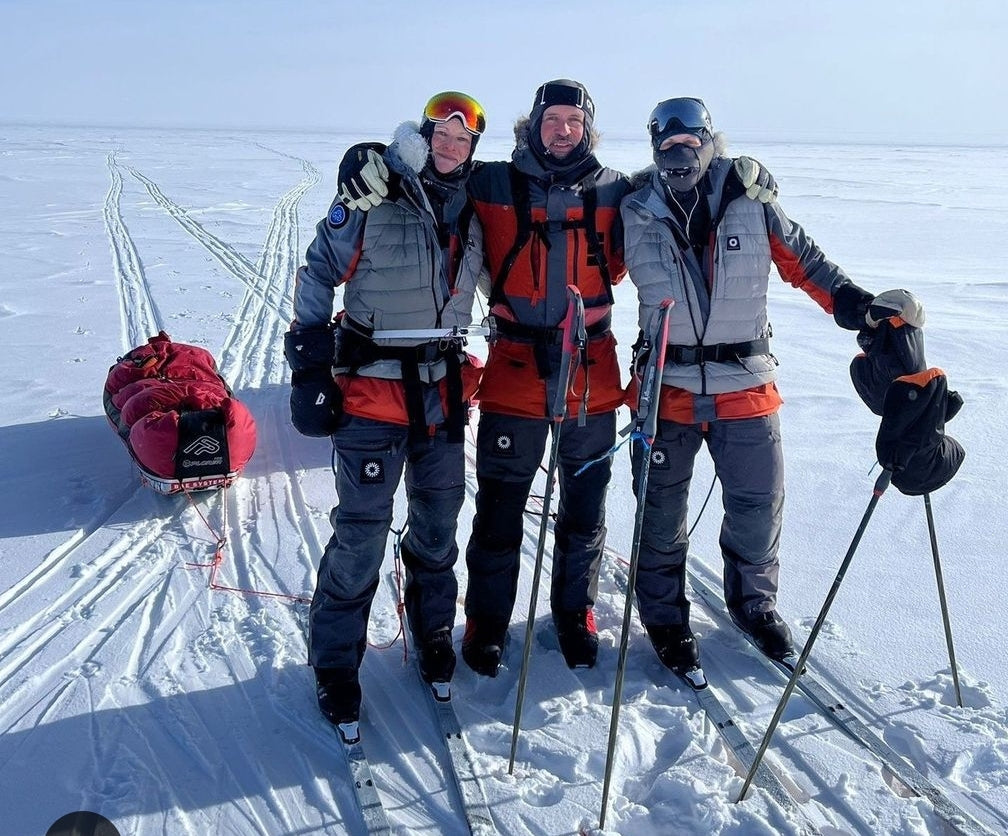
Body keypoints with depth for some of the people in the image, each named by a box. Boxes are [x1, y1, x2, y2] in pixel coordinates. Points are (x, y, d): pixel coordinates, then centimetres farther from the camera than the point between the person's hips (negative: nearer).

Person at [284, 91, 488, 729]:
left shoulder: (473, 208, 7)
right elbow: (318, 274, -3)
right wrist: (310, 365, -8)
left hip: (443, 389, 5)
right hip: (372, 389, -5)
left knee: (439, 523, 14)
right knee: (362, 531, -4)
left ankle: (433, 633, 34)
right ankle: (336, 663, 12)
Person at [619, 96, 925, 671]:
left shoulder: (752, 205, 0)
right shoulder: (637, 213, 0)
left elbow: (806, 261, 4)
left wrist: (859, 306, -6)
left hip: (747, 385, 1)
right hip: (666, 385, 0)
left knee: (759, 503, 11)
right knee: (662, 511, 8)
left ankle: (754, 600, 36)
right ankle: (665, 616, 28)